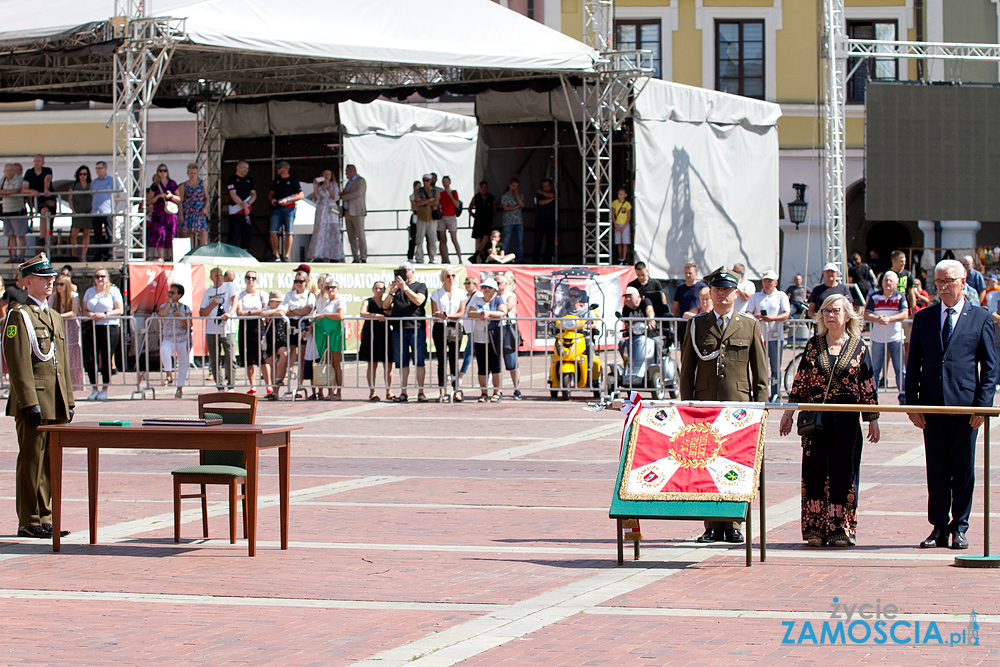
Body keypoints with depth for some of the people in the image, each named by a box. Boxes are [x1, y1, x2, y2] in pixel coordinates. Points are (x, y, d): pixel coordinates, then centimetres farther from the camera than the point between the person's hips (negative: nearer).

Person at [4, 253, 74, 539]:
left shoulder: (53, 317, 19)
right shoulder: (19, 316, -8)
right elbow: (18, 364, -15)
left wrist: (68, 402, 17)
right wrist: (30, 403, -20)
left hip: (54, 406, 8)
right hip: (33, 404, -8)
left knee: (50, 462, 9)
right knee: (32, 461, -4)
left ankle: (44, 518, 15)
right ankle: (29, 522, 0)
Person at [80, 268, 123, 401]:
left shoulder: (113, 291, 5)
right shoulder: (89, 291, 17)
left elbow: (120, 310, -2)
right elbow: (83, 310, 14)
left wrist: (105, 314, -14)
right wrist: (90, 314, -8)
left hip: (110, 327, -3)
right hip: (91, 328, 3)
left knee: (106, 359, -4)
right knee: (89, 360, -3)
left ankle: (105, 389, 6)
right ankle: (94, 389, 9)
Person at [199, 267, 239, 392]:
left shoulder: (230, 286, 6)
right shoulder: (207, 293, 14)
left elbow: (235, 299, -12)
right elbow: (202, 313, 9)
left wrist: (230, 313, -30)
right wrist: (213, 304, -8)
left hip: (228, 330, -3)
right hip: (211, 331, 3)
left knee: (230, 360, -10)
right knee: (214, 362, 3)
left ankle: (230, 386, -1)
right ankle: (219, 388, 11)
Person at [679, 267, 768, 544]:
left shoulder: (749, 325, 9)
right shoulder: (697, 325, 10)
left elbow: (760, 372, 8)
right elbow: (687, 369, 10)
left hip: (739, 405, -1)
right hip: (705, 404, 1)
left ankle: (733, 524, 2)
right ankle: (712, 525, 3)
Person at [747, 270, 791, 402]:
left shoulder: (781, 296, 10)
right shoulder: (755, 297, 16)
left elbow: (786, 314, -2)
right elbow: (747, 314, 8)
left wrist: (772, 318, -20)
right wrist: (756, 316, -15)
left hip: (775, 336, -2)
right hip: (759, 336, 2)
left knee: (776, 369, -3)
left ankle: (775, 395, 0)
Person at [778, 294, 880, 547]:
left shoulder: (858, 347, 3)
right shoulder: (814, 344, 8)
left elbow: (868, 387, 5)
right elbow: (800, 381, 11)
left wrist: (873, 420, 3)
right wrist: (789, 413, 8)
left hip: (846, 418, -2)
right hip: (816, 416, 2)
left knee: (843, 470, 0)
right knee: (815, 469, 1)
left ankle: (841, 529, 6)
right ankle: (815, 528, 6)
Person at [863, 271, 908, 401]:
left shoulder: (900, 297, 1)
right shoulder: (874, 297, 4)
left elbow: (905, 314, -11)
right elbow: (866, 314, -3)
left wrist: (889, 319, -24)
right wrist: (877, 319, -24)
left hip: (896, 338, -1)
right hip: (878, 338, 1)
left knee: (900, 368, 0)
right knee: (875, 368, 6)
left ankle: (903, 395, 5)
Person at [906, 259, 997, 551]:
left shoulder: (980, 318, 3)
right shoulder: (923, 318, 10)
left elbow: (990, 366, 2)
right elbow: (913, 363, 11)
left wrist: (983, 405, -6)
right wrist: (912, 403, 2)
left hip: (965, 406, -2)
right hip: (932, 405, 2)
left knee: (963, 470, 3)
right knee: (936, 470, 6)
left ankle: (959, 528, 12)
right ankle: (938, 528, 13)